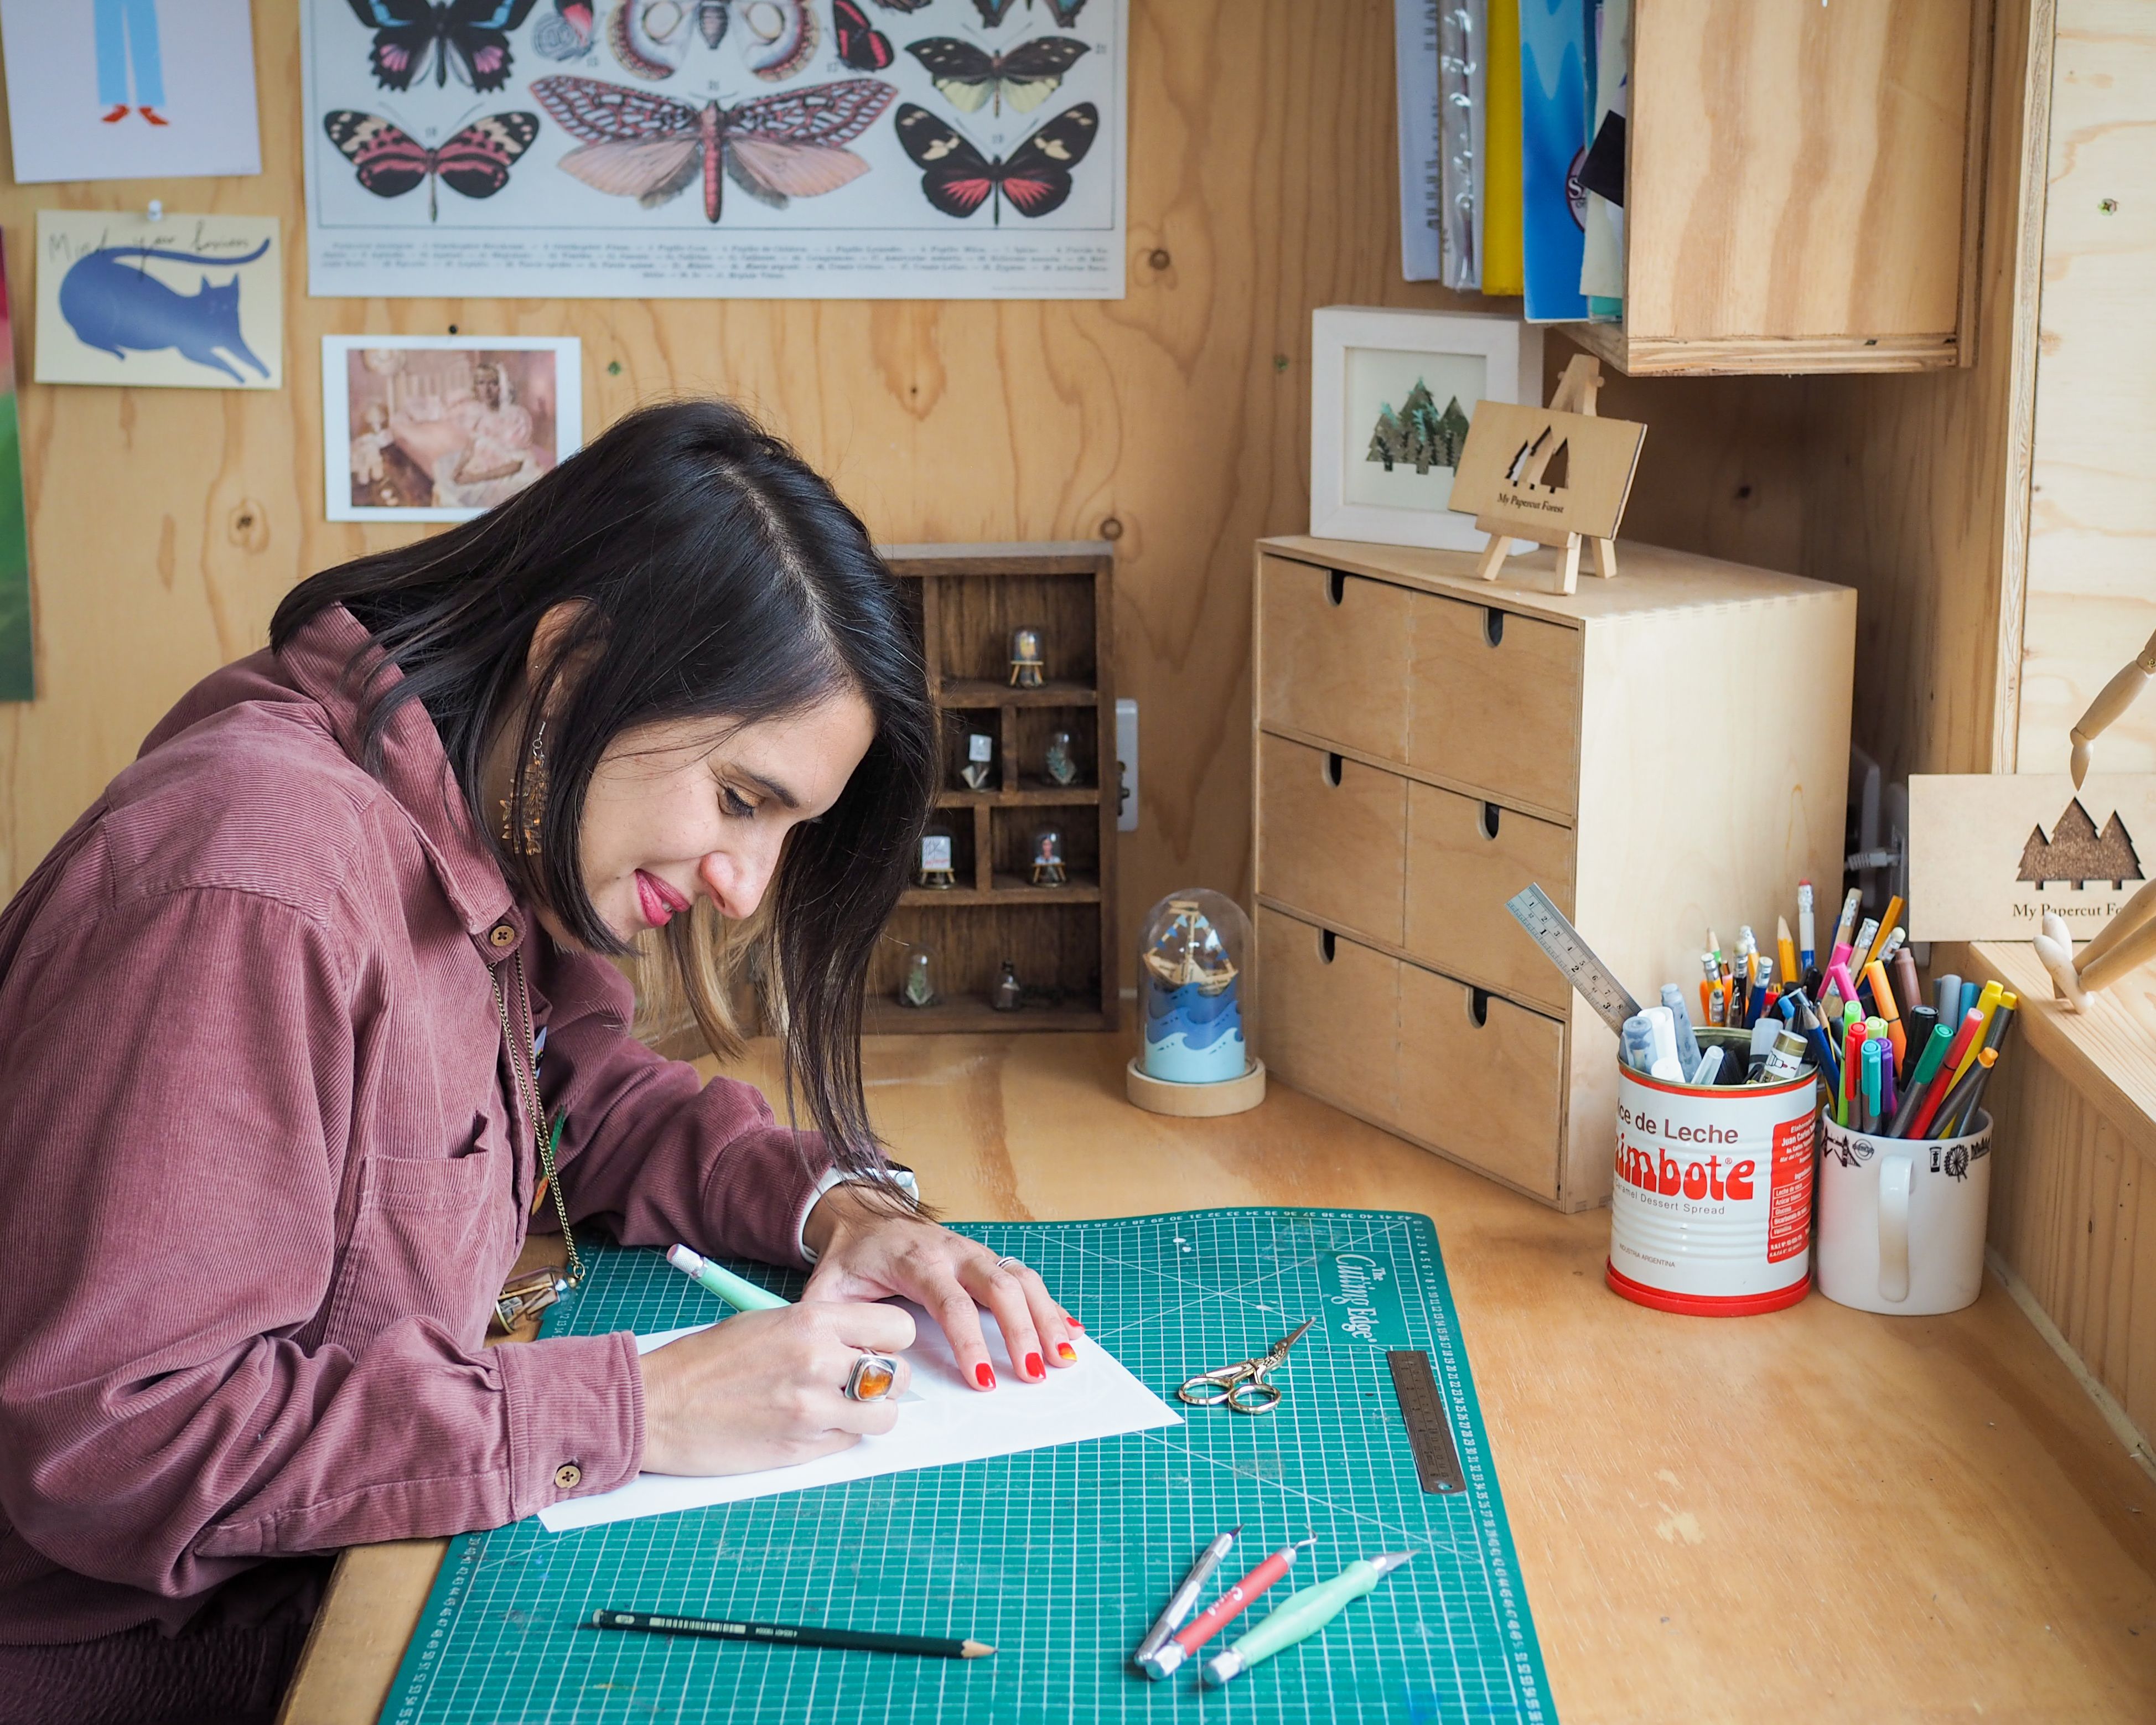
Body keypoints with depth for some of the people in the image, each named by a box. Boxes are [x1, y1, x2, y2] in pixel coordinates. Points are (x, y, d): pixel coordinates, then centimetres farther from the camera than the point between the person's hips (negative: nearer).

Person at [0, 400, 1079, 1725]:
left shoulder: (485, 846, 0)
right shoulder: (252, 891, -28)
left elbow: (593, 1098, 15)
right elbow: (112, 1440, -29)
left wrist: (835, 1207, -4)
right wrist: (636, 1413, -28)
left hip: (336, 1586, 8)